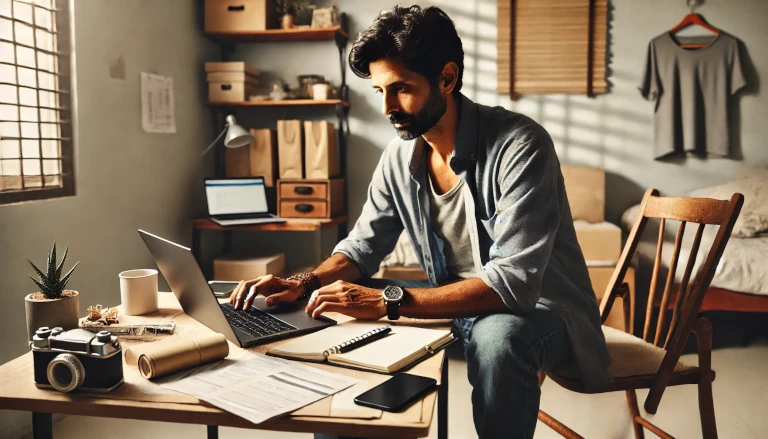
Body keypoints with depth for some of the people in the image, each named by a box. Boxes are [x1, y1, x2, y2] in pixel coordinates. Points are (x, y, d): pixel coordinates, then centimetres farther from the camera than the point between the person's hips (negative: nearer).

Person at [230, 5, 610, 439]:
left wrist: (388, 301, -37)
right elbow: (364, 245, 5)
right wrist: (304, 284, -15)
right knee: (342, 307, -4)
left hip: (539, 308, -5)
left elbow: (514, 281, -32)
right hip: (459, 303, 6)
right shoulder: (400, 155, -4)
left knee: (498, 336, -39)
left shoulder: (519, 145, -25)